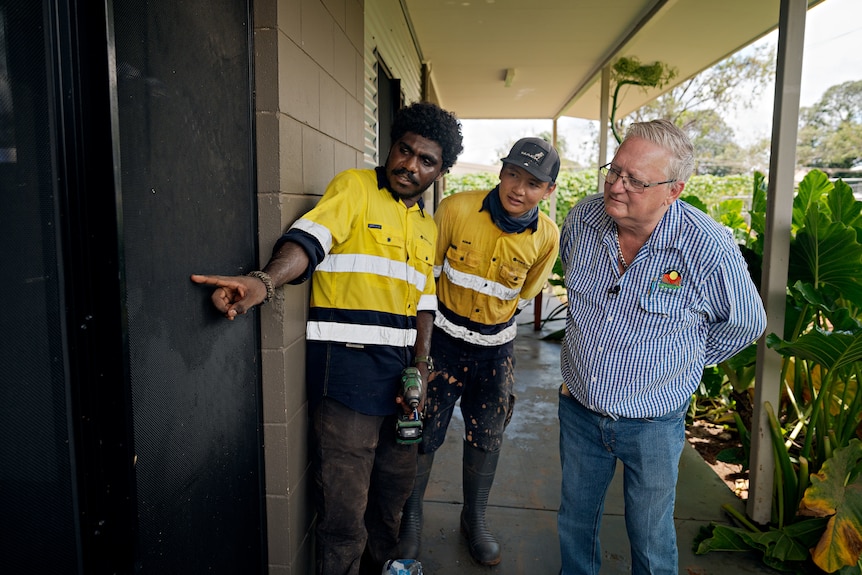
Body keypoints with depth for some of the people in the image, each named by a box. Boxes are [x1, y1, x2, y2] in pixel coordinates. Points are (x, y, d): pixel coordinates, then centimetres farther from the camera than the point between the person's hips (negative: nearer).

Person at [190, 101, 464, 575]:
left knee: (395, 484, 21)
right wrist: (264, 281, -38)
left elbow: (423, 303, 16)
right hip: (346, 367, -7)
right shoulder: (354, 187, -2)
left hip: (400, 372, 7)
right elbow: (310, 238, -19)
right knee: (344, 508, -1)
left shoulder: (426, 226, 17)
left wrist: (420, 368, 4)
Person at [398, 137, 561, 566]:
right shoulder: (456, 209, -17)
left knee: (487, 438, 14)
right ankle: (412, 518, 30)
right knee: (423, 431, 5)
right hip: (444, 338, -2)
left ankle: (474, 518, 39)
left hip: (496, 346, 2)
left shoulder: (547, 237, -10)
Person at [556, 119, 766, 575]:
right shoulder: (583, 218, -11)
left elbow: (746, 323, -3)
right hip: (578, 407, 4)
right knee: (575, 521, 23)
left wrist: (682, 363, 1)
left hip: (653, 423, -3)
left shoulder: (709, 247, -23)